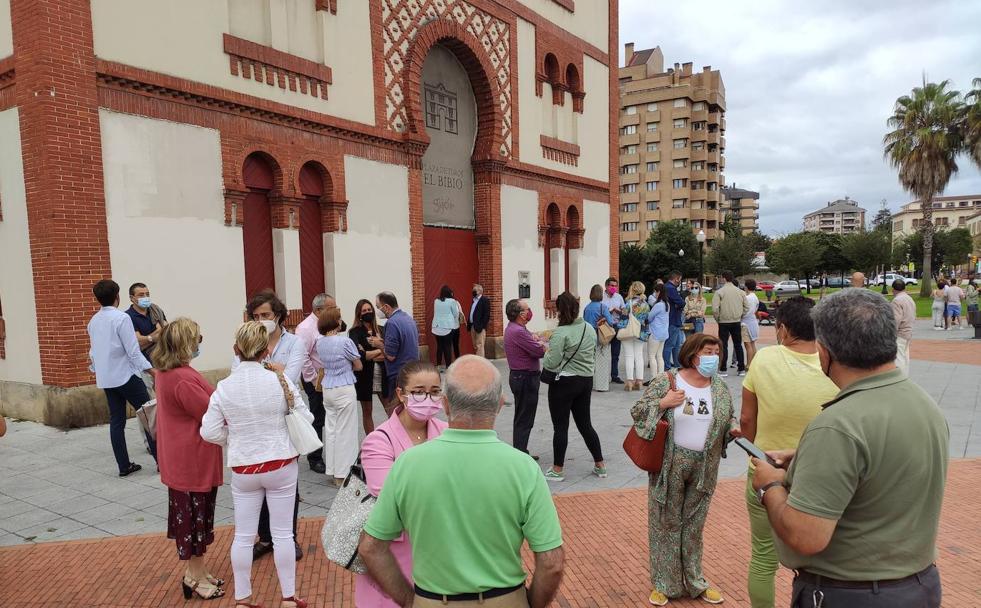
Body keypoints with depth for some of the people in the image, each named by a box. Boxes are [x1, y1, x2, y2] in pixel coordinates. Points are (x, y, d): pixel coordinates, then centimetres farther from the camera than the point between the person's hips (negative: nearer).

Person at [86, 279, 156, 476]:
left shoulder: (93, 321, 10)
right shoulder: (121, 318, -13)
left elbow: (93, 351, 19)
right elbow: (133, 350, -17)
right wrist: (151, 370, -15)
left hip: (106, 379, 7)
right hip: (126, 376, -7)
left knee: (116, 421, 9)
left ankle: (124, 466, 13)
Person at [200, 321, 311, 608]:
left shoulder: (224, 387, -9)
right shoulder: (280, 381, -13)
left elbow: (210, 432, -6)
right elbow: (306, 419, -6)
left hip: (243, 469, 1)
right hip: (281, 465, -1)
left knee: (243, 536, 15)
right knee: (282, 533, 10)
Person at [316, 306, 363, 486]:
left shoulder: (320, 342, 4)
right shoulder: (345, 341, -16)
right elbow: (358, 366, -6)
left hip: (327, 389, 7)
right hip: (344, 389, -7)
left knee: (330, 429, 14)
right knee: (344, 431, 2)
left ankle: (332, 471, 22)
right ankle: (341, 475, 8)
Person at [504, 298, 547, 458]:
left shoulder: (513, 328, 10)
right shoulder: (518, 331, -23)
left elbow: (534, 342, 11)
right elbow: (540, 351, -22)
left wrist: (536, 341, -11)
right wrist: (540, 342, -1)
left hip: (519, 377, 11)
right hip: (525, 378, -11)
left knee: (522, 418, 18)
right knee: (524, 419, -3)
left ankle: (521, 454, 27)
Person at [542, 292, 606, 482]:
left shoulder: (561, 333, -19)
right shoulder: (590, 329, 4)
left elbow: (552, 363, -19)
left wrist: (546, 351, -1)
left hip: (564, 382, -7)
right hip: (586, 381, 7)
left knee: (560, 426, 4)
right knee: (585, 424, 17)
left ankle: (557, 470, 13)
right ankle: (600, 465, 24)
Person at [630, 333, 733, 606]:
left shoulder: (721, 389, 3)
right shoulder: (665, 381, -9)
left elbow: (729, 422, 14)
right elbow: (637, 412, -6)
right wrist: (663, 403, -21)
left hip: (704, 468, 3)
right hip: (669, 465, -3)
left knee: (694, 525, 16)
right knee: (666, 523, 8)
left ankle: (694, 581, 32)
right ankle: (663, 584, 23)